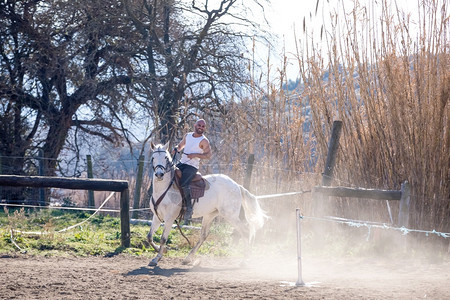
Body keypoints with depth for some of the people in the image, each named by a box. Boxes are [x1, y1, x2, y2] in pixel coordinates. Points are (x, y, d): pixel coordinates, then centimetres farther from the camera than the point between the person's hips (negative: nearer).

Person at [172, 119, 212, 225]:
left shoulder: (204, 141, -5)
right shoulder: (187, 136, 15)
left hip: (192, 166, -7)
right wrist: (176, 149, 6)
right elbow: (180, 146, 29)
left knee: (183, 184, -28)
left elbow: (208, 155, -10)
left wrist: (196, 155, -20)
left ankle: (189, 208, -23)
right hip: (182, 163, 7)